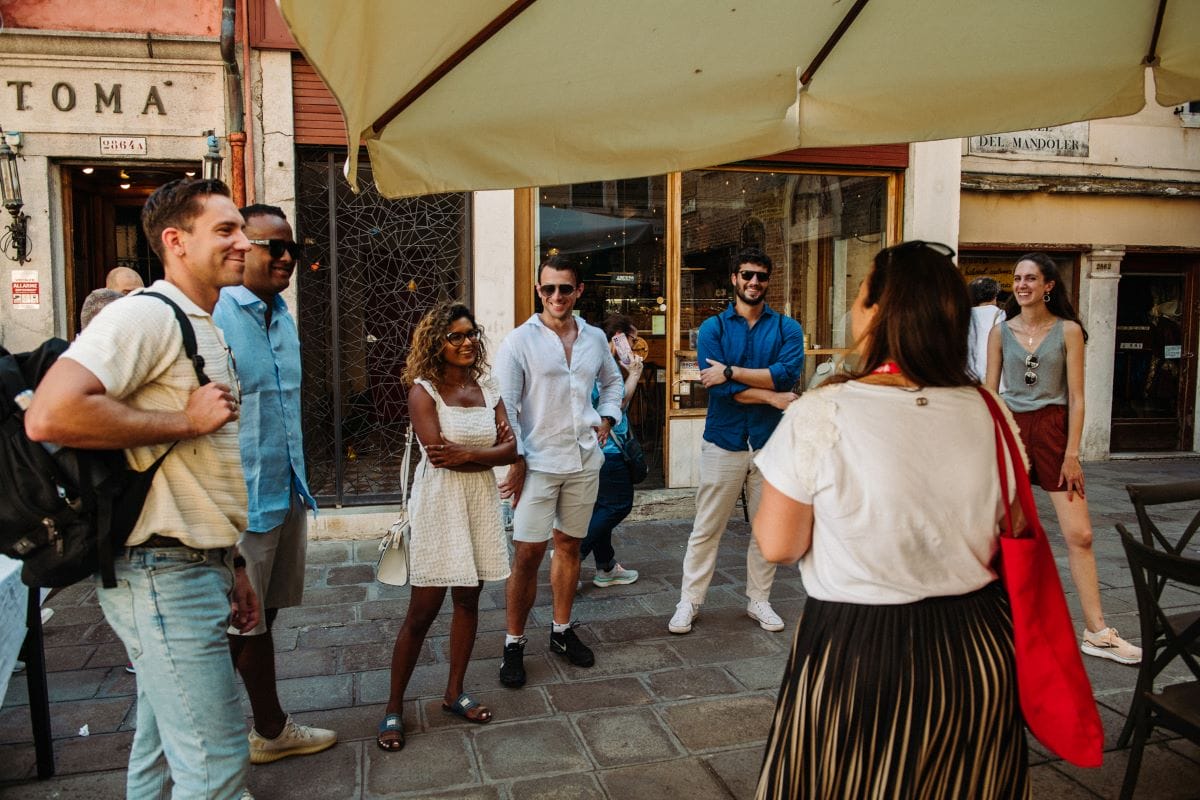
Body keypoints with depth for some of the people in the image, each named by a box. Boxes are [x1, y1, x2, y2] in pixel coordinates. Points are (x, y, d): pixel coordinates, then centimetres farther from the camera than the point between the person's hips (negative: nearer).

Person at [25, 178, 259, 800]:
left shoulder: (206, 330, 18)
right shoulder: (147, 315, -14)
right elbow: (48, 416, -28)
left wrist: (233, 565, 20)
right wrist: (186, 420, -19)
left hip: (195, 567, 10)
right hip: (163, 574, -10)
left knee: (162, 749, 21)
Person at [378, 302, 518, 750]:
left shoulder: (487, 390, 8)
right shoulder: (423, 391, -7)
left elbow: (510, 450, -1)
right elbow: (438, 452, -19)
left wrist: (466, 454, -16)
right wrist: (489, 452, -11)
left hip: (480, 503, 5)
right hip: (440, 504, -5)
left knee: (468, 600, 12)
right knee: (423, 611, -1)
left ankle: (454, 693, 28)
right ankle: (394, 708, 15)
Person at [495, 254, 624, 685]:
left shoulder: (595, 338, 7)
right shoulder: (519, 341, -7)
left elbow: (613, 381, 25)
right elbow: (505, 406, -8)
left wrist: (607, 419, 10)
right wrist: (515, 460, -13)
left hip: (584, 460, 5)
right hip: (537, 463, -4)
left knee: (569, 545, 14)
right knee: (527, 553, -4)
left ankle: (562, 631, 29)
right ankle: (513, 645, 11)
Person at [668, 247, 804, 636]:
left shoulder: (787, 328, 4)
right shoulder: (713, 328, 1)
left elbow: (788, 373, -15)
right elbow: (718, 386, -13)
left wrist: (731, 372, -18)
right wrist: (774, 397, -13)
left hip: (770, 442, 2)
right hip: (724, 442, -1)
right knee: (706, 529, 5)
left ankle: (759, 600, 27)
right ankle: (689, 601, 17)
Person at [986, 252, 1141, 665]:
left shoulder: (1068, 330, 0)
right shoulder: (1001, 332, 5)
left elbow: (1076, 397, -2)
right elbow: (989, 393, 7)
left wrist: (1072, 454, -7)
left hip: (1052, 430, -1)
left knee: (1079, 534, -3)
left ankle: (1096, 632, 5)